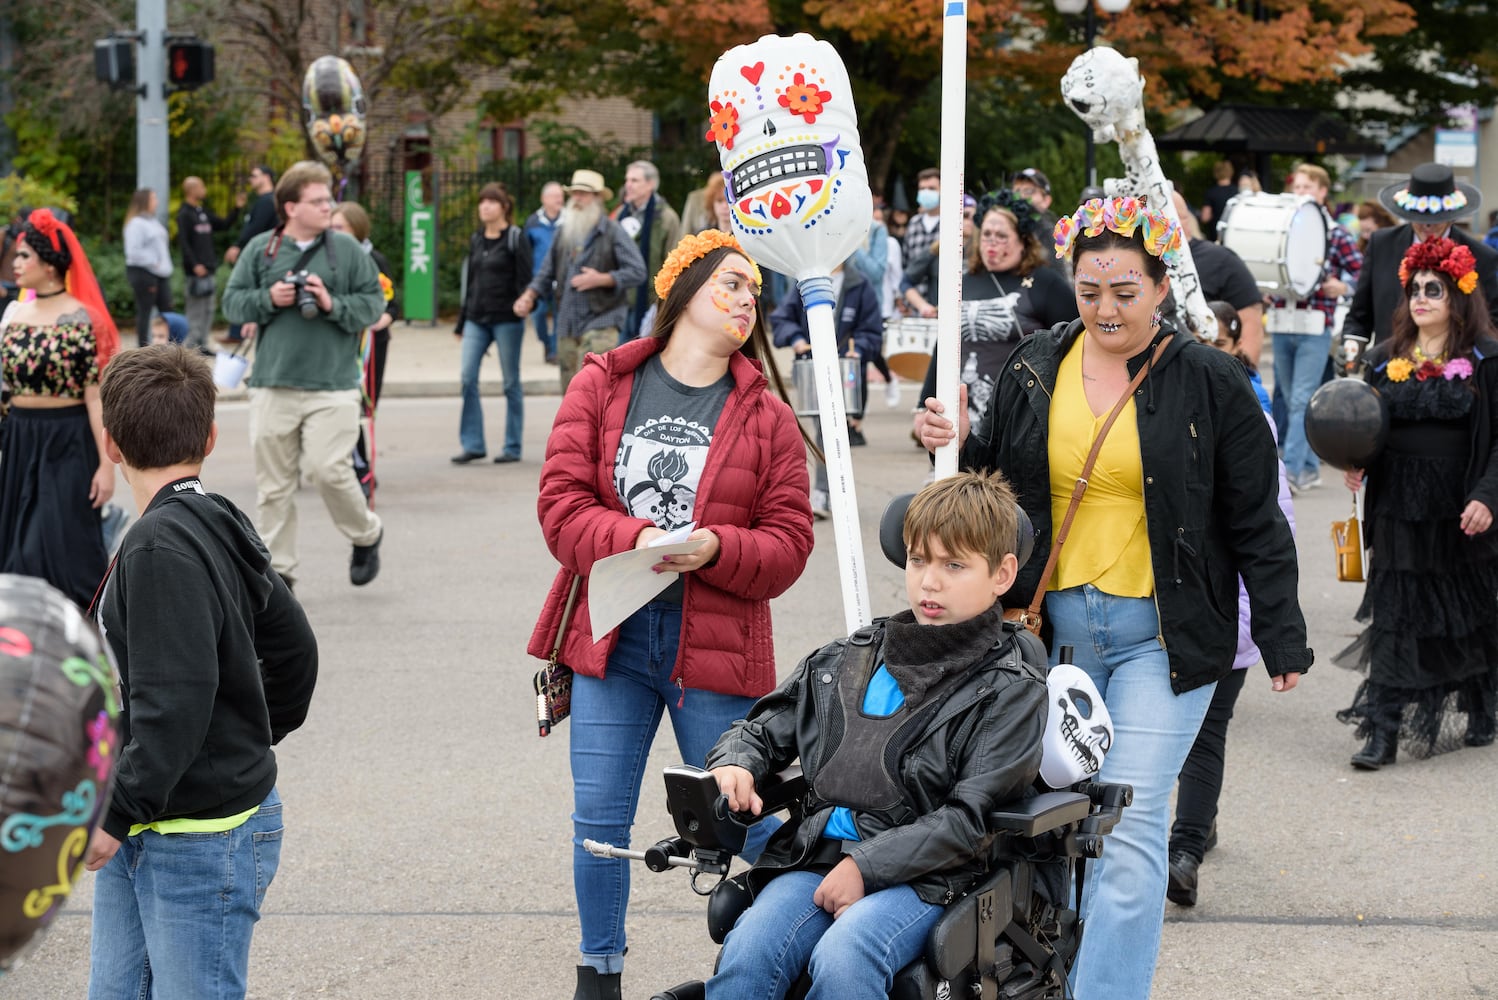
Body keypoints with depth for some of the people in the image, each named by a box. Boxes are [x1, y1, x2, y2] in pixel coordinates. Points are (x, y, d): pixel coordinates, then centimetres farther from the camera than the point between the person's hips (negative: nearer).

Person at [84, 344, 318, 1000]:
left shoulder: (161, 548, -21)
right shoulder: (219, 528, 8)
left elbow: (174, 704, -27)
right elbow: (292, 648, 19)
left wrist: (118, 814, -21)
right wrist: (254, 741, 27)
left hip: (201, 840, -9)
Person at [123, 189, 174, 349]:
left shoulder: (154, 222, 16)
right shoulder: (136, 223, -11)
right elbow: (134, 252, -18)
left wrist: (166, 267, 10)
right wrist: (153, 262, -17)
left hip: (160, 274, 9)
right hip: (143, 272, -9)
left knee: (167, 309, 5)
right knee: (144, 311, -3)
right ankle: (143, 347, 3)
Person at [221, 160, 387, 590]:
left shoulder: (346, 248, 3)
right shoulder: (261, 248, 6)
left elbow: (374, 303, 3)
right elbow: (232, 301, 8)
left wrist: (333, 304, -12)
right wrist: (268, 299, -8)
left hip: (333, 385, -2)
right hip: (272, 386, 2)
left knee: (330, 468, -11)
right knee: (273, 482, 5)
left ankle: (366, 534, 19)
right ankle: (277, 572, 15)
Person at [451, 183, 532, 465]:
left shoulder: (516, 238, -3)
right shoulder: (476, 239, 14)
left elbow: (525, 281, -7)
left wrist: (521, 307, -20)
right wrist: (461, 322, 19)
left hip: (506, 319, -5)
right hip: (477, 319, 5)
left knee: (511, 382, 2)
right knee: (467, 378, -6)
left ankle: (513, 447, 8)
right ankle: (472, 444, -1)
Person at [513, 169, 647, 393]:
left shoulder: (612, 232, -4)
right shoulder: (564, 232, 14)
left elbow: (637, 271, -9)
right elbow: (547, 271, 20)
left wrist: (601, 279, -17)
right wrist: (529, 295, 3)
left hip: (600, 322, -6)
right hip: (567, 324, 6)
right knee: (570, 391, 9)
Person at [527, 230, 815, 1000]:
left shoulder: (766, 416, 2)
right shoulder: (603, 386, 4)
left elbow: (788, 544, -1)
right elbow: (561, 503, -3)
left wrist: (712, 548, -19)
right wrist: (635, 539, -19)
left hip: (716, 646, -1)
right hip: (609, 636, 1)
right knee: (598, 820, 6)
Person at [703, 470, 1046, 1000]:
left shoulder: (1010, 691, 2)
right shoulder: (846, 660, 17)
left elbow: (968, 819, -6)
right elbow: (767, 728, 27)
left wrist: (867, 866, -13)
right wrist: (735, 763, 3)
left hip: (921, 876, -4)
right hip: (814, 856, 4)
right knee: (745, 953, -25)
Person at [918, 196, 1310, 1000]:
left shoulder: (1209, 383, -5)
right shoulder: (1035, 367, 5)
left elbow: (1256, 524, -1)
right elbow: (995, 473, 17)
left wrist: (1282, 639, 0)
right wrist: (956, 445, -5)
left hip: (1162, 633, -4)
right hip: (1056, 624, 4)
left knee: (1129, 825, -10)